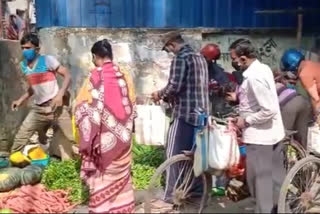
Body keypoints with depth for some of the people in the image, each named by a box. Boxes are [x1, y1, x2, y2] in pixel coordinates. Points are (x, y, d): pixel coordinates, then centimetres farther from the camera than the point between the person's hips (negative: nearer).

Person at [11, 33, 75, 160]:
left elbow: (67, 76, -12)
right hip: (38, 109, 6)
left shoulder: (47, 60, -9)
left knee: (73, 136, -7)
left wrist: (60, 95, -24)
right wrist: (21, 100, 12)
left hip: (55, 106, -5)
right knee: (20, 137, 6)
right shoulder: (24, 65, 9)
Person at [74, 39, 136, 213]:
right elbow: (132, 106, 7)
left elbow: (85, 108, -13)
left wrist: (88, 138, -6)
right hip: (122, 135, 5)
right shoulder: (124, 76, 2)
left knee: (102, 176, 7)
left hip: (104, 137, -4)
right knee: (121, 173, 16)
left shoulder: (96, 76, -12)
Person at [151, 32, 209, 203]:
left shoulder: (180, 58, -11)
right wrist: (167, 96, 20)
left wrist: (159, 95, 0)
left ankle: (171, 195, 2)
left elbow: (174, 87, -20)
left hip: (184, 113, -9)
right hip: (201, 113, 9)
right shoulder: (200, 57, 16)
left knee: (174, 154, -1)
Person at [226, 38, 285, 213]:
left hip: (259, 135, -10)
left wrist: (246, 121, -16)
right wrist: (239, 97, 12)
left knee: (259, 179, 4)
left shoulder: (254, 77, -25)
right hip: (273, 132, 10)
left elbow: (269, 110, -28)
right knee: (275, 175, 21)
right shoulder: (262, 68, 5)